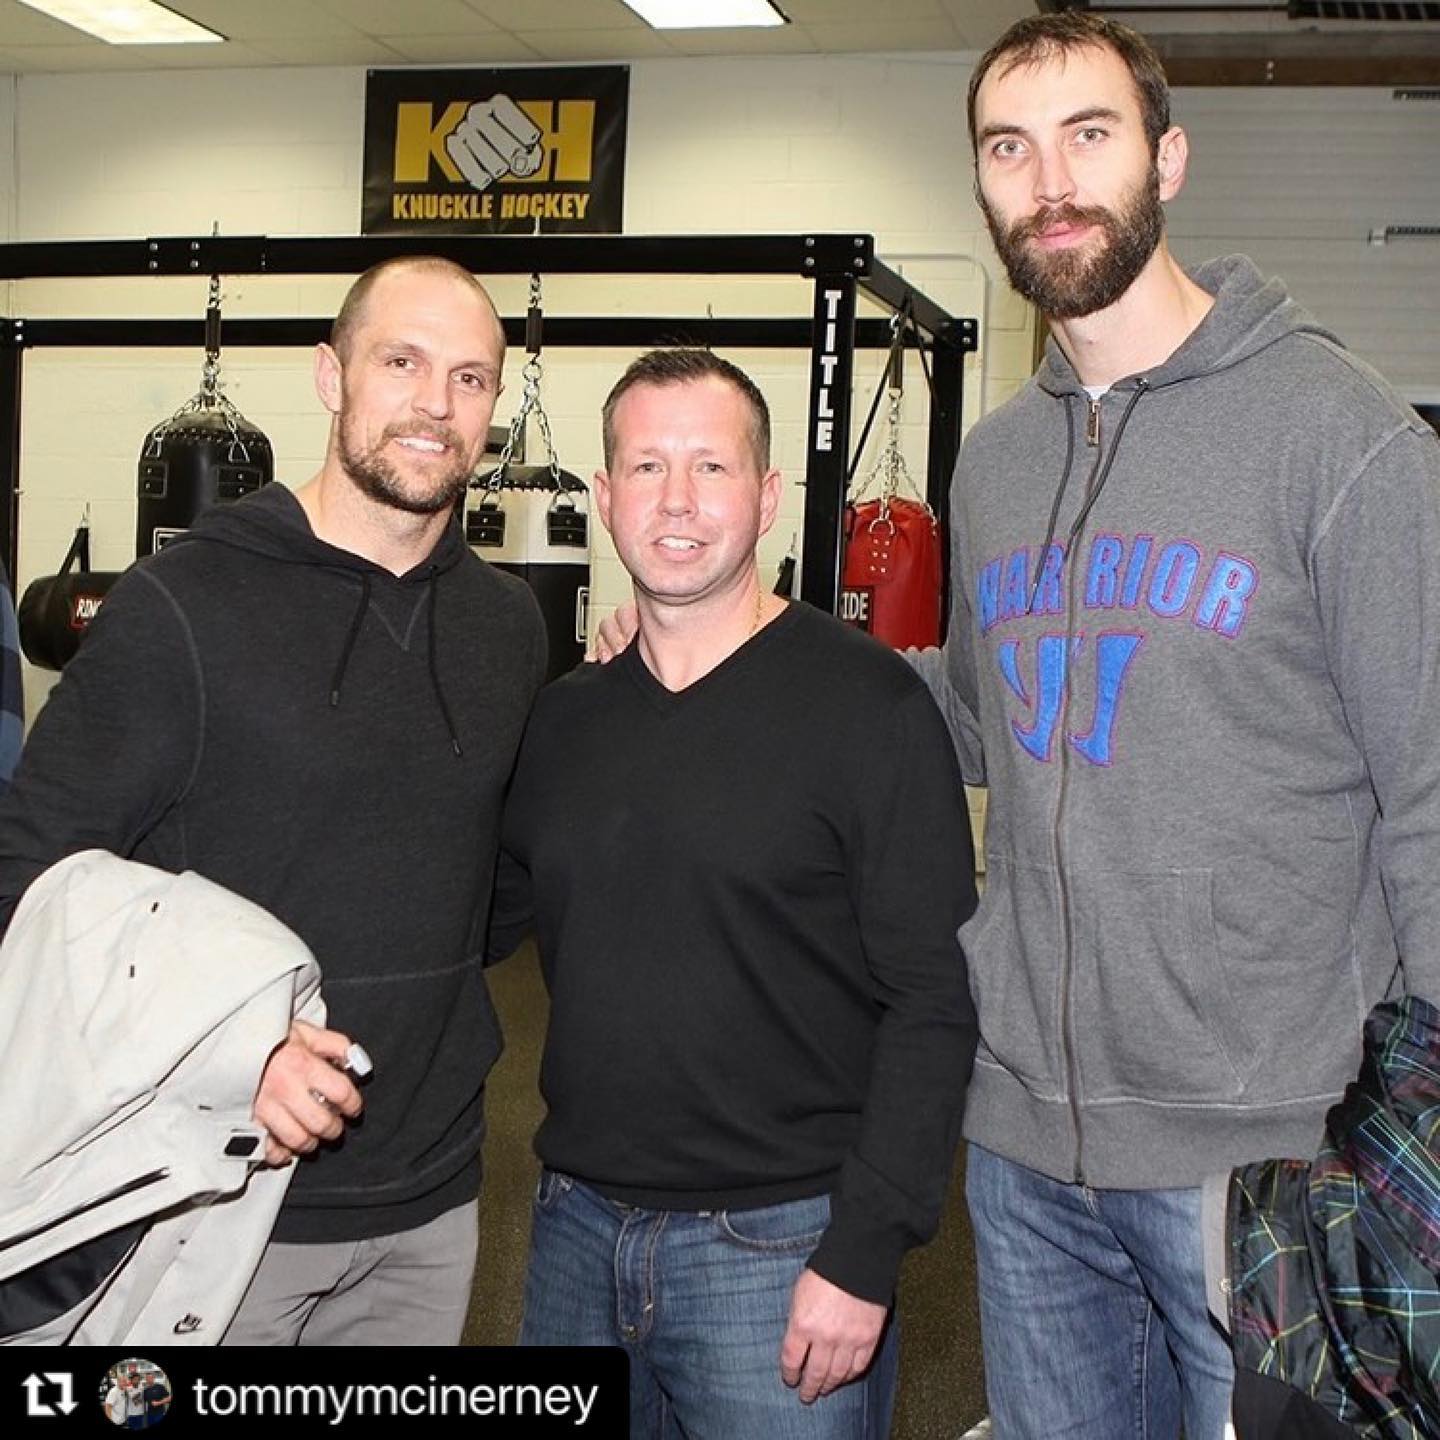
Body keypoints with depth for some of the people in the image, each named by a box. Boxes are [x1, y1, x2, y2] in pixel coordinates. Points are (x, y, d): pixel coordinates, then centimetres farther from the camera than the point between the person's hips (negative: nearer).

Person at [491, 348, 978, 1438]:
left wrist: (864, 1256, -17)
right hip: (578, 1228, 5)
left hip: (780, 1246, -5)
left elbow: (934, 1003, -13)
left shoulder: (867, 704, -10)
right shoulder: (564, 720, 8)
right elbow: (479, 921, 16)